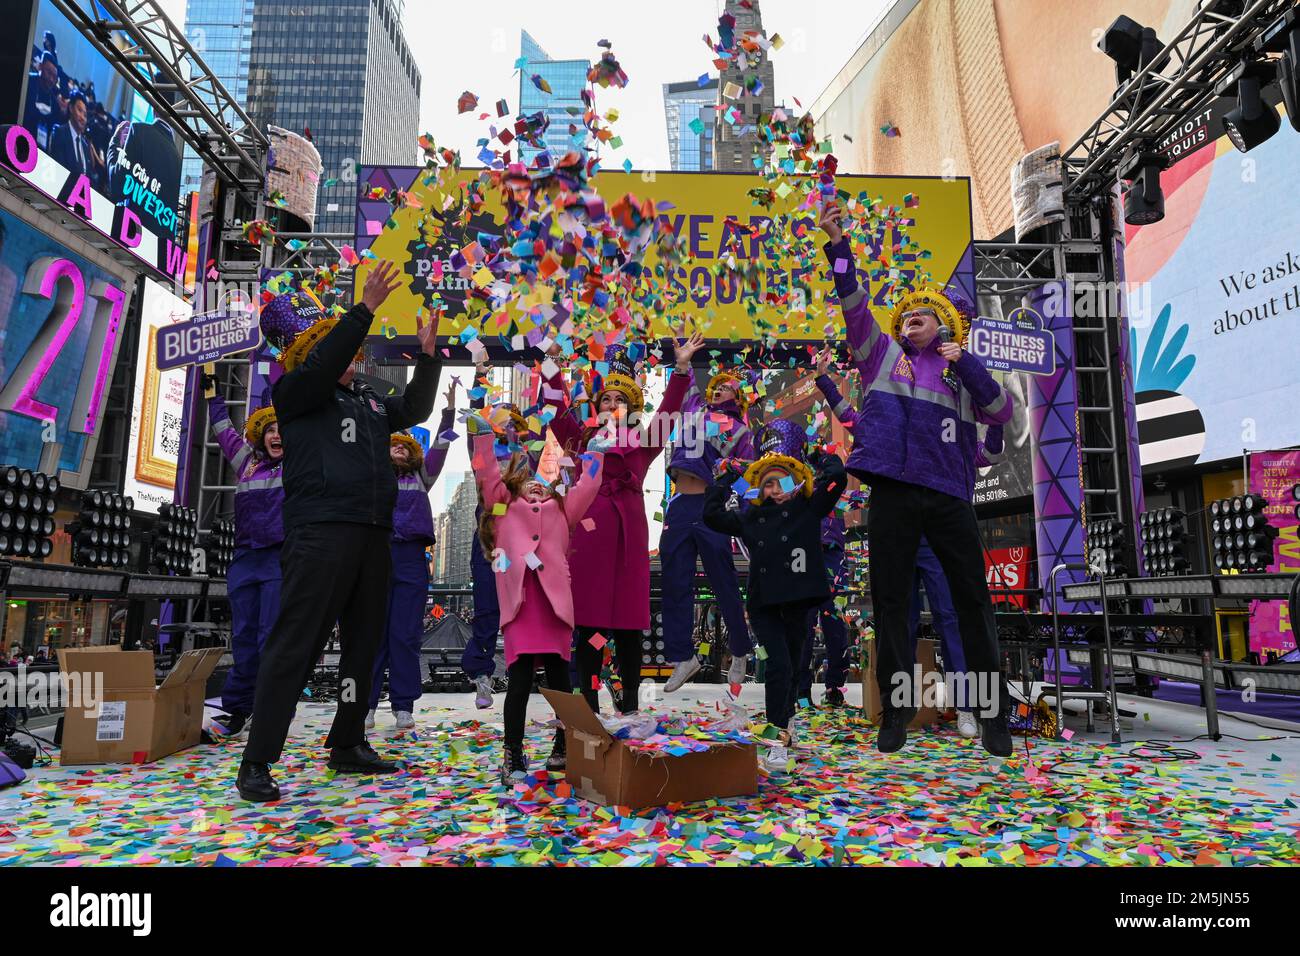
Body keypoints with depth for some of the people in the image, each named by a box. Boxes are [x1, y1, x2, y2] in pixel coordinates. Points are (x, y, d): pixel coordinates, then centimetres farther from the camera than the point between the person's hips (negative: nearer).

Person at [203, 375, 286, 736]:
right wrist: (211, 391, 41)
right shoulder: (247, 462, 18)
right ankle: (238, 707, 14)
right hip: (245, 558, 5)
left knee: (273, 638, -7)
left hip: (282, 559, -4)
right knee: (243, 637, 6)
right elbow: (223, 429, 33)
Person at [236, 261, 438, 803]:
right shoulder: (295, 393, 5)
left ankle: (348, 746, 21)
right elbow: (324, 362, -12)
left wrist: (426, 355, 15)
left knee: (363, 642, 10)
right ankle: (257, 763, -1)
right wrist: (367, 306, -16)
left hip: (373, 534, 7)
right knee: (295, 644, -8)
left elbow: (415, 410, 25)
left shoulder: (369, 403, 24)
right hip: (320, 532, -7)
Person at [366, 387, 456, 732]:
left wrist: (450, 407, 6)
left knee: (406, 635, 0)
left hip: (411, 558, 1)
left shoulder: (421, 477, 20)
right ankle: (366, 704, 4)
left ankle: (403, 707, 4)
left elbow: (440, 447, 13)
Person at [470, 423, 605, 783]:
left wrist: (593, 455, 27)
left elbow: (587, 485, 22)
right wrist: (483, 434, 8)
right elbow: (487, 473, 14)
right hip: (519, 604, -1)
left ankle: (564, 748, 18)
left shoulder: (562, 508, 26)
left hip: (555, 602, 2)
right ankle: (513, 756, 1)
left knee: (559, 679, 6)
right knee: (519, 681, -5)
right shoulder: (503, 503, 23)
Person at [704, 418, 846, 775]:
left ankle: (784, 726, 32)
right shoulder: (751, 517, 8)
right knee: (779, 664, -15)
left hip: (797, 603, 0)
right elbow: (711, 515, 11)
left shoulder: (809, 509, 4)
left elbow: (837, 478, -5)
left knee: (791, 668, 11)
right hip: (763, 604, 0)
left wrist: (820, 457, 13)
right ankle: (779, 741, -11)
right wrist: (727, 478, 14)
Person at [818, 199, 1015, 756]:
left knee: (973, 599, 2)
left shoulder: (960, 373, 20)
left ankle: (993, 712, 14)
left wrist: (965, 362, -2)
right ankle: (896, 710, 12)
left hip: (948, 495, 1)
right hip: (893, 493, 0)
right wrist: (838, 246, -3)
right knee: (889, 600, 2)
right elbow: (853, 307, 6)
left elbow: (1001, 412, 7)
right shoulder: (882, 356, 17)